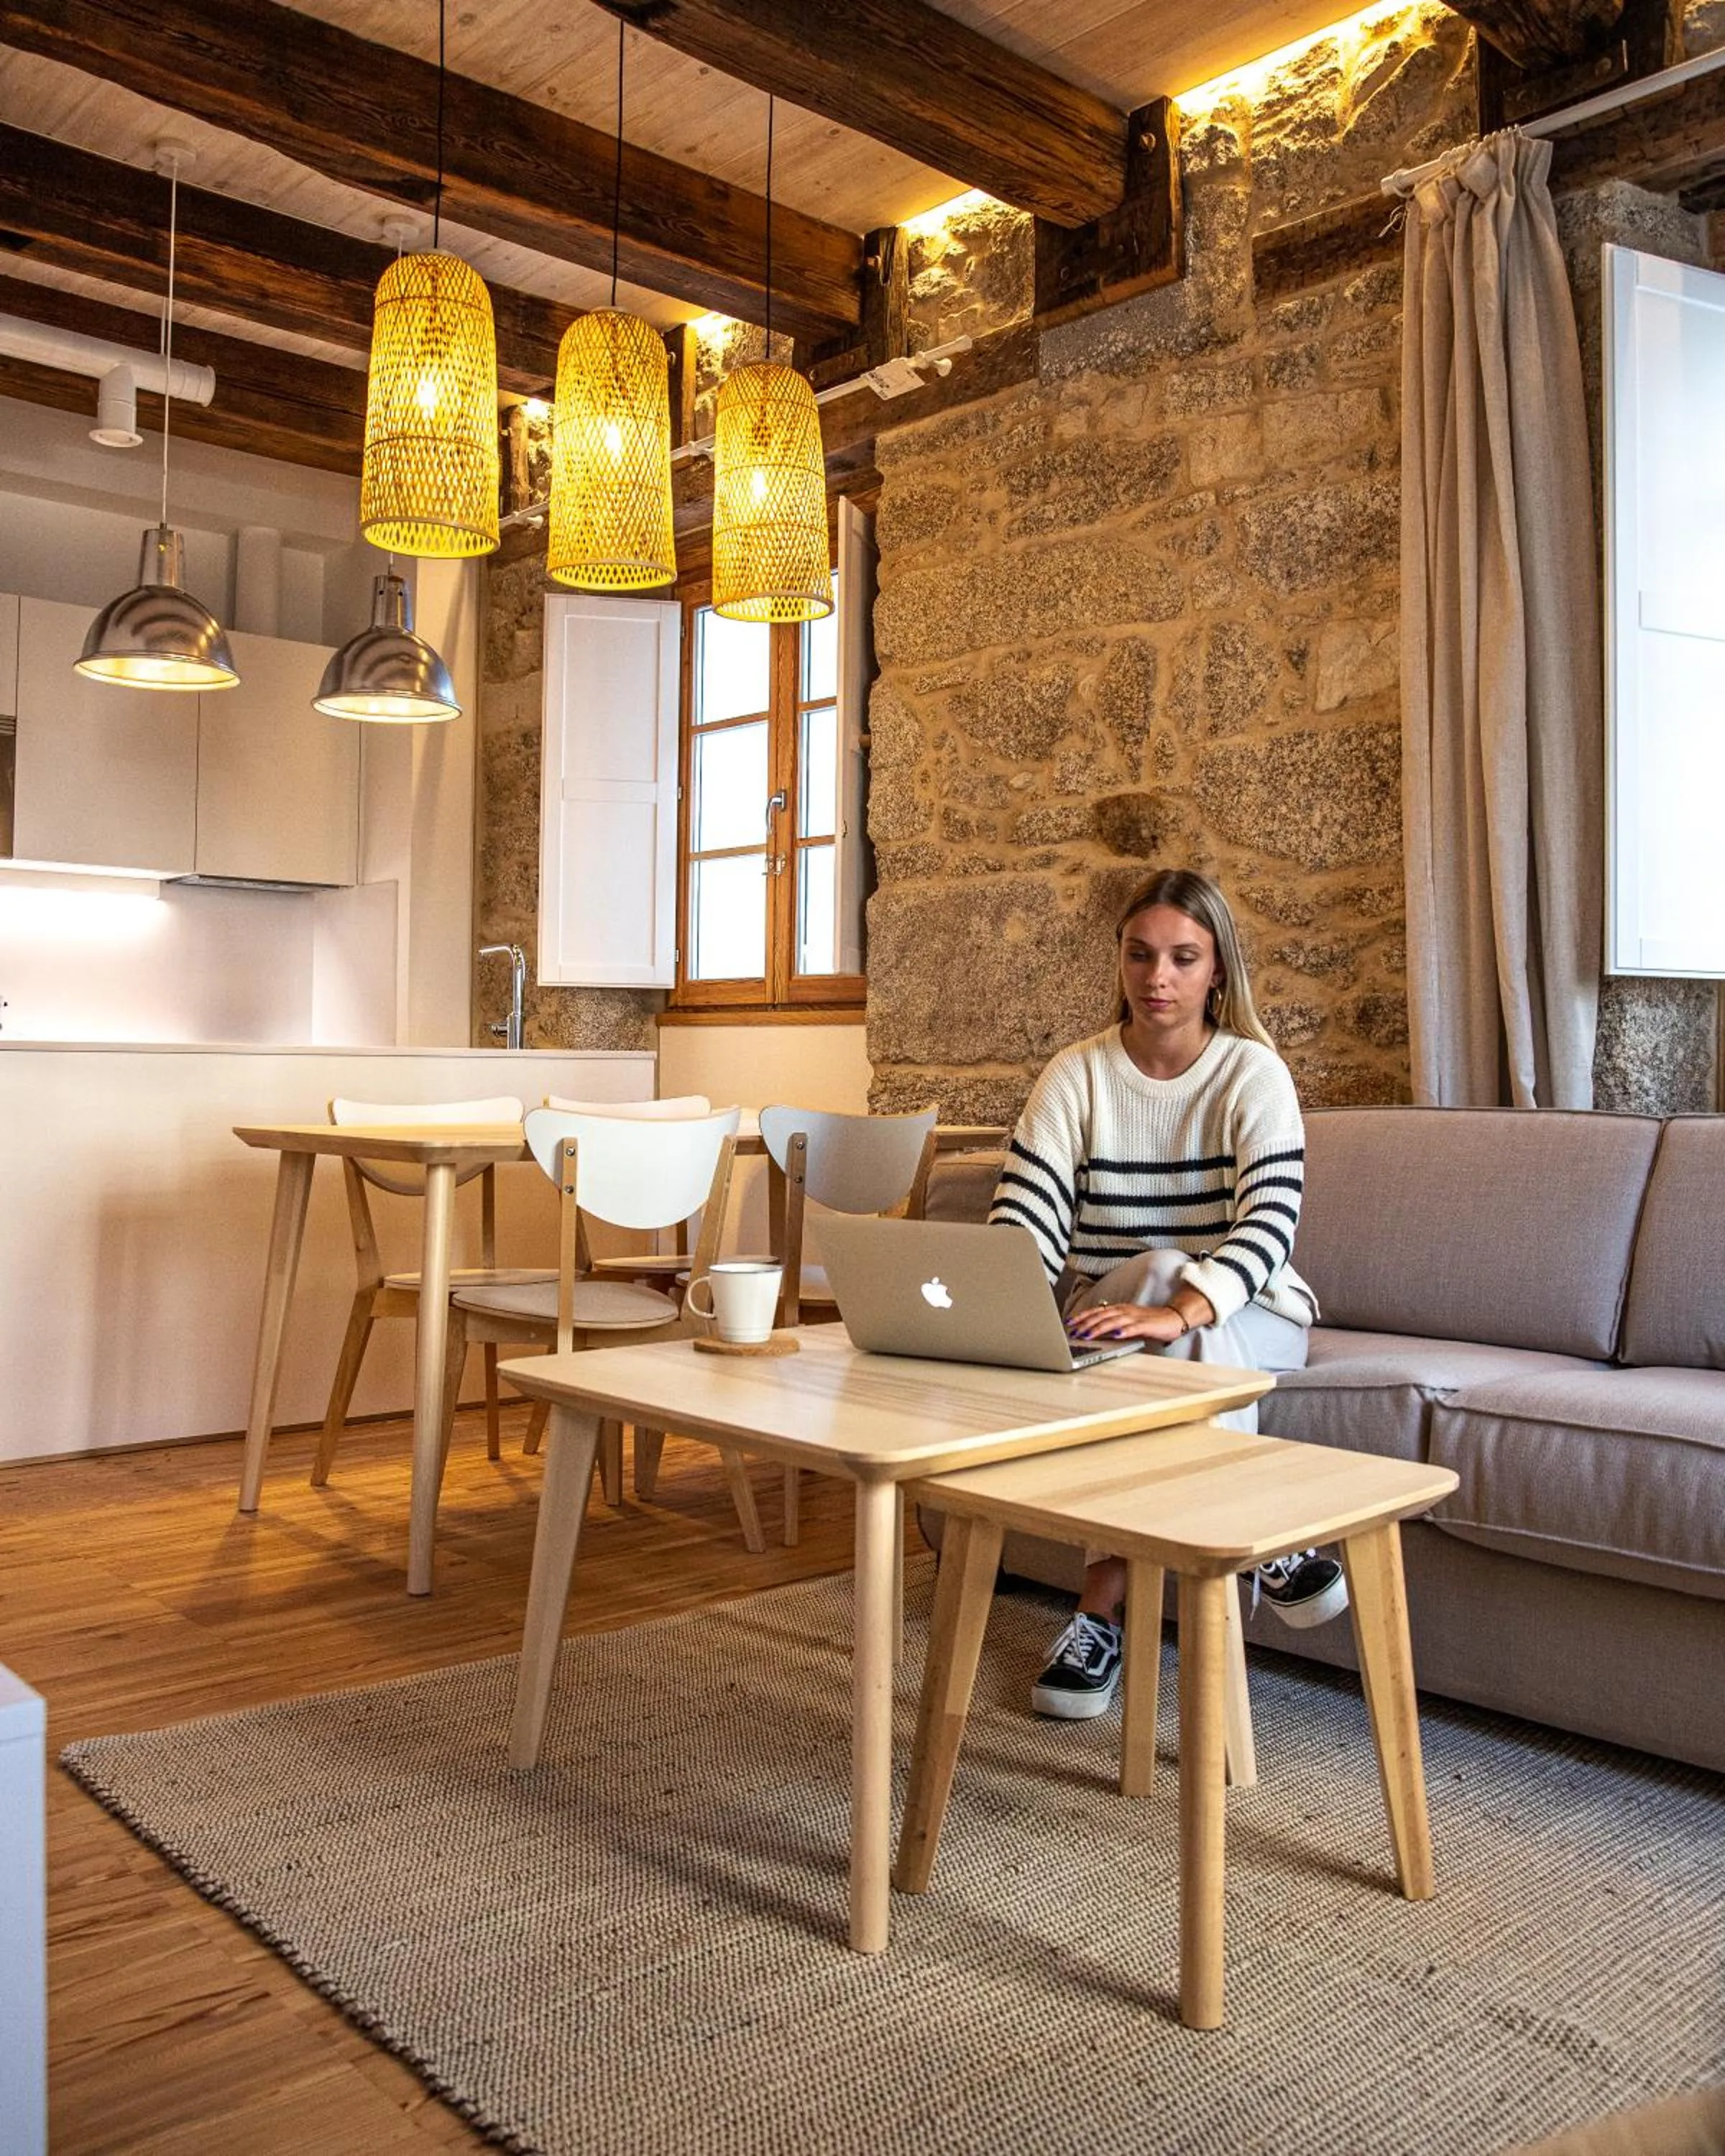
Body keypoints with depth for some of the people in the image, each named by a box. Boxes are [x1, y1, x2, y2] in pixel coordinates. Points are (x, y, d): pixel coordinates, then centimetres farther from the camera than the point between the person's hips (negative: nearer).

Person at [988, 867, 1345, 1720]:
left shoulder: (1252, 1073, -10)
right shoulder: (1076, 1075, -5)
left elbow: (1272, 1221, -25)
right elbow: (1023, 1219, -15)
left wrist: (1177, 1313, -45)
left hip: (1250, 1317, -1)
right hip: (1112, 1314, 1)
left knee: (1173, 1329, -35)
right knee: (1161, 1271, -33)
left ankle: (1104, 1602, -29)